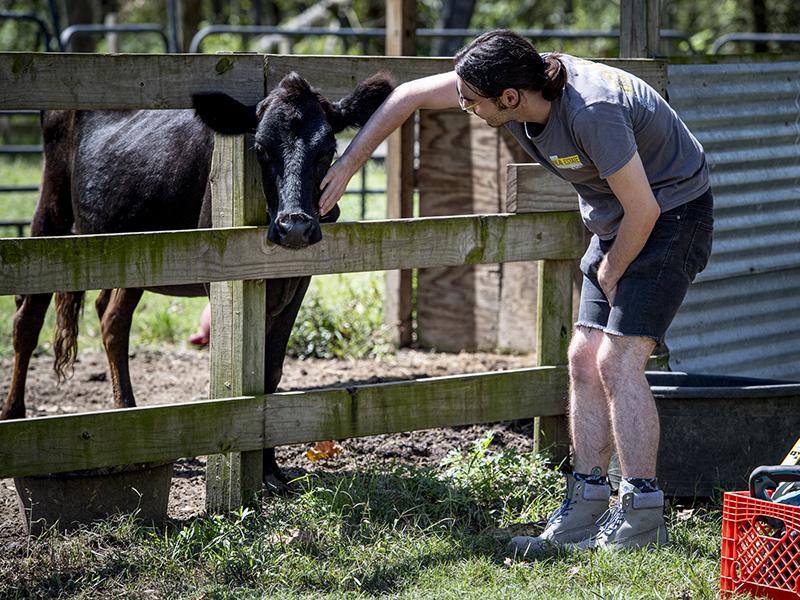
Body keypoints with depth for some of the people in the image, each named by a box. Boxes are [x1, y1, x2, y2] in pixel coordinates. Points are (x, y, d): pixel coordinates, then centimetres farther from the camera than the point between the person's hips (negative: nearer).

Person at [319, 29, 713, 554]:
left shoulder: (592, 113, -35)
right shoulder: (514, 78, -11)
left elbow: (643, 209, -27)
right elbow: (409, 96, 1)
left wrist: (610, 275, -10)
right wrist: (346, 167, -1)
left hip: (672, 214, -9)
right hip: (615, 222, 9)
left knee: (617, 359, -17)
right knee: (585, 358, 3)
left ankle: (642, 519, -14)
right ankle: (586, 510, 5)